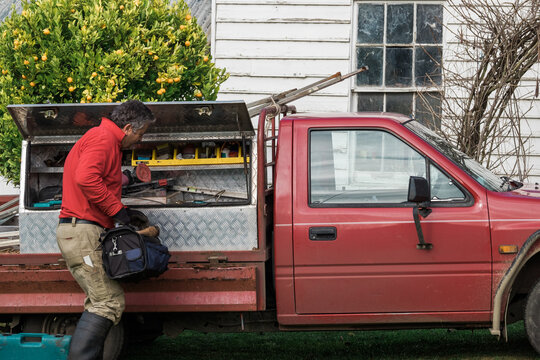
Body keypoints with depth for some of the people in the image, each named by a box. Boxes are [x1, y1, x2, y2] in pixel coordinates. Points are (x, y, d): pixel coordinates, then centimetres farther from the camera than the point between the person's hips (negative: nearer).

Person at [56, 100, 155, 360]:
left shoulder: (95, 138, 24)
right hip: (83, 231, -11)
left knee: (100, 301, 11)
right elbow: (85, 178, -25)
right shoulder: (104, 138, -10)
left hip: (74, 229, 11)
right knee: (109, 302, -13)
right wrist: (116, 209, -20)